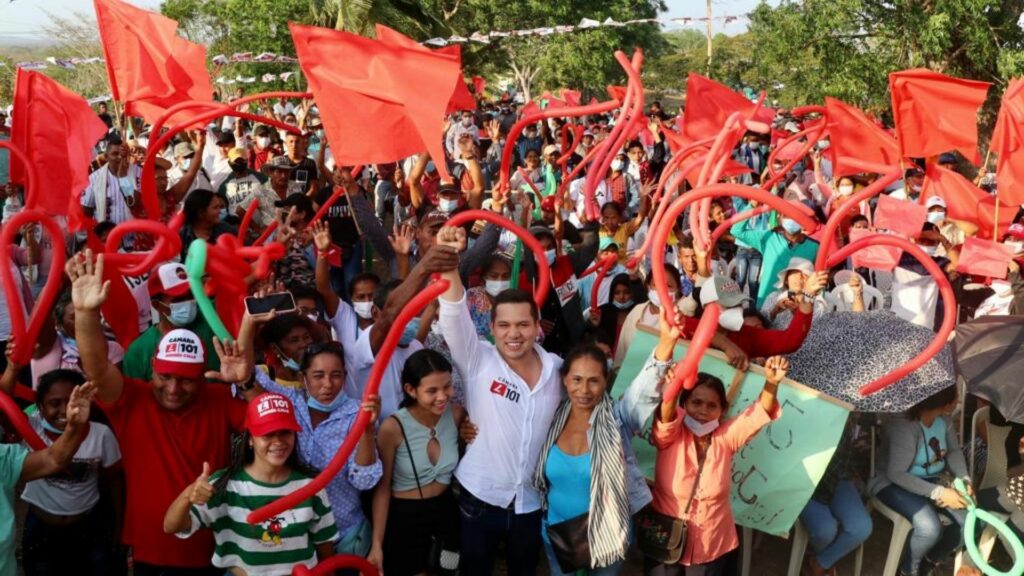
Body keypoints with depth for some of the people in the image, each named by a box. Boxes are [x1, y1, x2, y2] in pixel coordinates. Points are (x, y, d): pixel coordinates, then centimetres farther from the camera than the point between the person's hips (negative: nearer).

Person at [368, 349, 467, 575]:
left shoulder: (457, 415, -11)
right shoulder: (393, 428, -23)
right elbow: (382, 487, -14)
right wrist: (377, 544, -14)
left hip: (446, 511, 4)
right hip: (404, 517, -4)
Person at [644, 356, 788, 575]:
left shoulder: (726, 437, -8)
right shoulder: (670, 436, -13)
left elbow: (761, 413, -19)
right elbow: (666, 417, -35)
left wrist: (771, 383, -40)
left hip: (711, 548, 2)